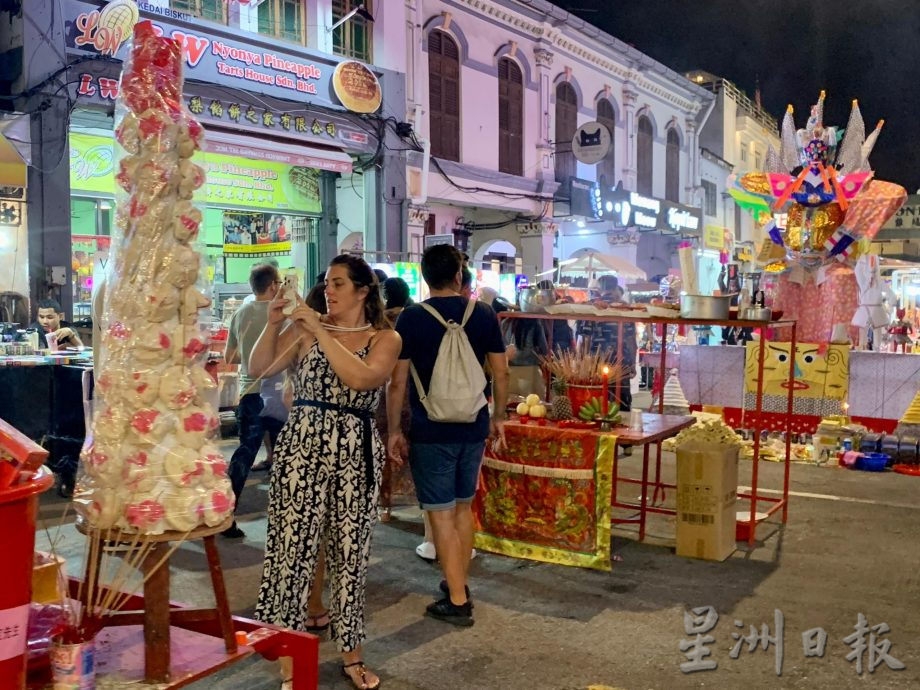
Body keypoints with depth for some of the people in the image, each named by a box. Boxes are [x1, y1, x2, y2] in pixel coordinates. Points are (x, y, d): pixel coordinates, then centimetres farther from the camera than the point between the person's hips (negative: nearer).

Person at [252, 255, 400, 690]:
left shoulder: (385, 339, 3)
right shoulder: (305, 328, 6)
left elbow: (362, 378, -17)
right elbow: (259, 369, 1)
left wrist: (320, 332, -16)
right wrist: (274, 324, -10)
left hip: (356, 452, 0)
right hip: (302, 446, 0)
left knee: (350, 551, 9)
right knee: (291, 546, 0)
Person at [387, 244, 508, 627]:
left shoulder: (412, 318, -8)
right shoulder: (484, 315, 1)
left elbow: (397, 381, -9)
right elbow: (501, 372, 5)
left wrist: (394, 430, 0)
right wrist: (498, 416, 17)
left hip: (431, 432, -4)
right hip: (473, 429, 4)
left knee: (441, 514, 2)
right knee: (463, 507, 19)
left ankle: (457, 602, 6)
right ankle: (459, 583, 33)